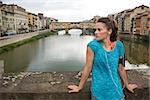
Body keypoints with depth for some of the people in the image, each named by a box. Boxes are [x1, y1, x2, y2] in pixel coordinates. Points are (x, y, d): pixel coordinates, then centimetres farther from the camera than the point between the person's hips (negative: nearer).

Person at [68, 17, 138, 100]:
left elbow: (121, 67, 5)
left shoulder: (118, 45, -7)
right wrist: (79, 87, -2)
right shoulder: (93, 45, -15)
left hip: (116, 91, 2)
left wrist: (127, 85, 15)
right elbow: (88, 67, -9)